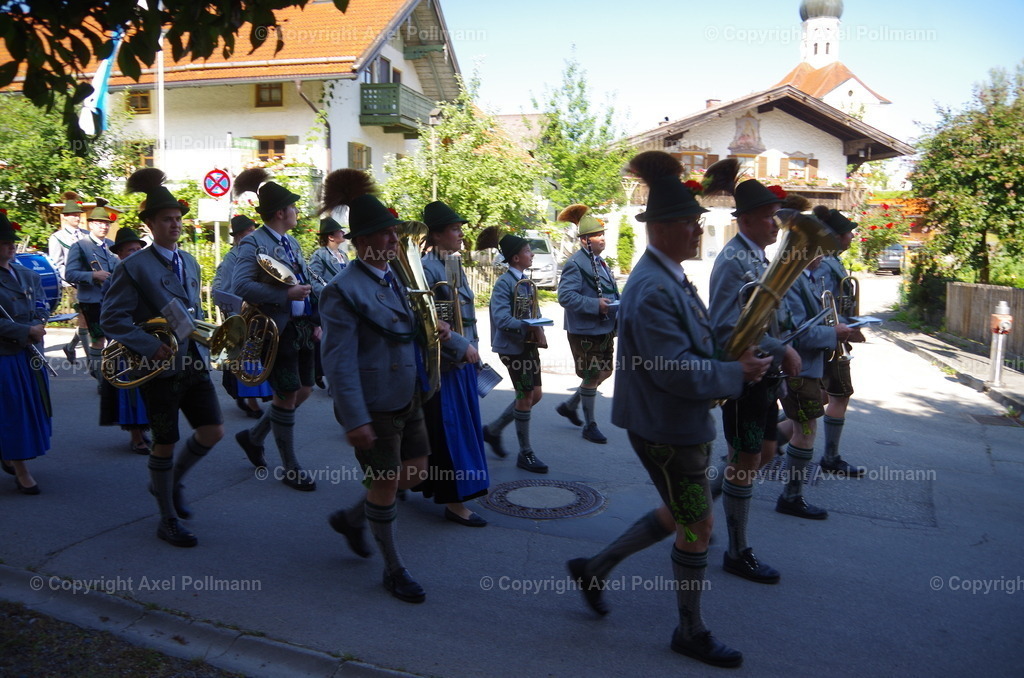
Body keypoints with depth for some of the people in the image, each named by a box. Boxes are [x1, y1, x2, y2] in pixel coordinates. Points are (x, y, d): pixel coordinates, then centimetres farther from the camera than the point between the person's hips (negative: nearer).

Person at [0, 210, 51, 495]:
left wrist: (37, 328, -10)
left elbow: (42, 309, 8)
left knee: (34, 408, 15)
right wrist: (27, 332, -18)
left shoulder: (27, 275, 11)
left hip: (30, 354, 7)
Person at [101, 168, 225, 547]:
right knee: (165, 444, 4)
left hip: (193, 362, 6)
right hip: (160, 367, -6)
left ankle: (172, 481, 30)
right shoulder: (134, 267, -8)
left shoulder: (189, 263, 13)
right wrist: (150, 346, -22)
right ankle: (168, 519, 21)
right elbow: (111, 318, -11)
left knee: (213, 432, 2)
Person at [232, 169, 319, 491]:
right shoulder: (254, 243, -10)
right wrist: (286, 295, -24)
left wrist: (316, 321, 8)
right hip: (278, 330, -8)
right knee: (287, 396, 0)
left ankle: (253, 436, 34)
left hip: (303, 328, 8)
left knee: (303, 391, 13)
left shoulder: (292, 242, 15)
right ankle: (290, 469, 14)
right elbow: (241, 285, -23)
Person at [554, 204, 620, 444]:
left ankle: (569, 406, 33)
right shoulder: (575, 264, -16)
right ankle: (589, 426, 17)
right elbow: (565, 296, -25)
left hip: (605, 328, 9)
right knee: (591, 377, 1)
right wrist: (596, 305, -27)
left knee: (604, 372, 16)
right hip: (585, 331, -9)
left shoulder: (599, 262, 13)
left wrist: (617, 304, 6)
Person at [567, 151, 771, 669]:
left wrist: (736, 357, 1)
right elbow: (677, 373, -28)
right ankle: (691, 632, 27)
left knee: (678, 515, 22)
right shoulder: (652, 290, -25)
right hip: (666, 429, -10)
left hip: (684, 424, 10)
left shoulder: (670, 278, 8)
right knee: (697, 528, 6)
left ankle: (595, 569, 34)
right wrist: (737, 373, -16)